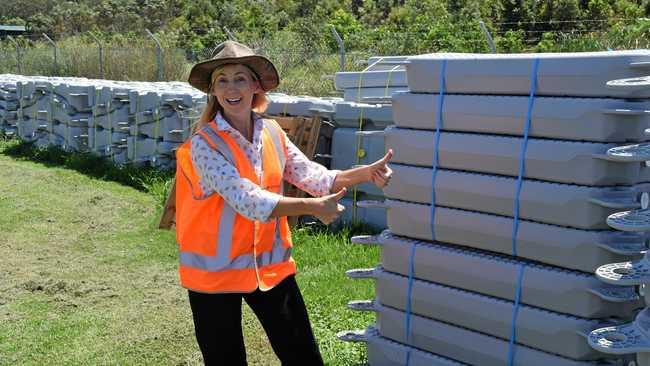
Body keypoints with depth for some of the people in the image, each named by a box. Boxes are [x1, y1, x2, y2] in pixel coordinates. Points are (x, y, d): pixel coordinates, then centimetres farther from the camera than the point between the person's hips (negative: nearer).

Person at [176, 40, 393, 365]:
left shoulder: (272, 133, 1)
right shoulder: (204, 144, -16)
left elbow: (313, 177, -3)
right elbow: (247, 199, -26)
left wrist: (367, 173, -17)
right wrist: (312, 208, -29)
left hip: (271, 265, 5)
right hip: (215, 270, -4)